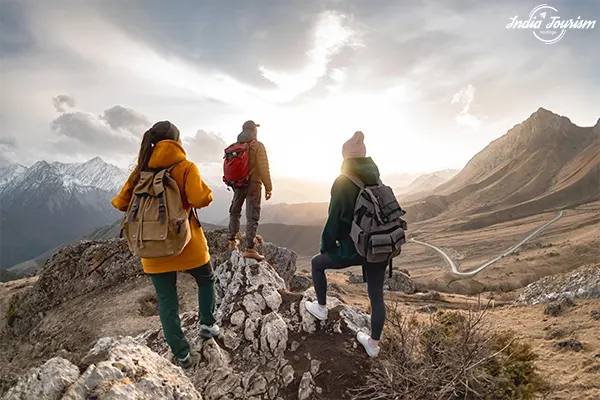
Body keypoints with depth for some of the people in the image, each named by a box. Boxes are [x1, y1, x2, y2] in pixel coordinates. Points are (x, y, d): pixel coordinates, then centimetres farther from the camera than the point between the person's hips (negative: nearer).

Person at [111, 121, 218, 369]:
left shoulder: (142, 170, 2)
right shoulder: (185, 167, -10)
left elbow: (121, 203, 4)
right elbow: (200, 200, -23)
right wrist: (206, 192, -1)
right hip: (187, 245, -3)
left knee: (166, 300, 14)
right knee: (206, 280, 27)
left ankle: (181, 354, 21)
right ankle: (207, 324, 27)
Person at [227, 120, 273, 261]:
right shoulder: (258, 146, -9)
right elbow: (264, 169, -14)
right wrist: (268, 187, -9)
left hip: (238, 184, 6)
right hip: (253, 184, -5)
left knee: (235, 212, 21)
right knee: (252, 217, -3)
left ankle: (232, 241, 28)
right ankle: (249, 249, -5)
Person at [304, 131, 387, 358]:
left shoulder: (343, 183, -13)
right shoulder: (377, 181, 6)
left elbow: (334, 220, -13)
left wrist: (326, 246, 2)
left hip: (355, 249, -6)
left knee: (317, 264, 20)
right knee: (376, 296, 17)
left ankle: (321, 308, 34)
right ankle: (373, 344, 30)